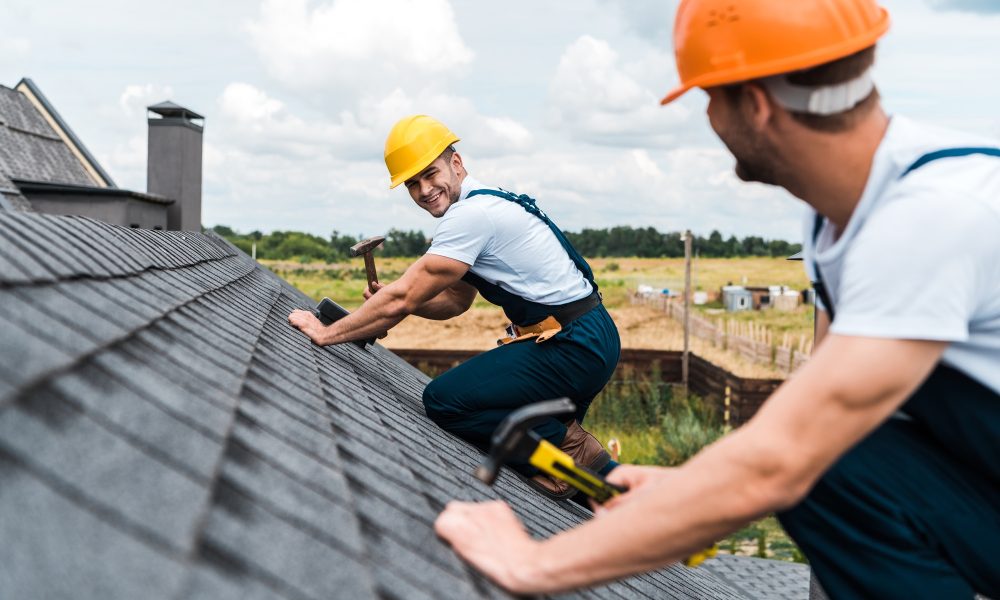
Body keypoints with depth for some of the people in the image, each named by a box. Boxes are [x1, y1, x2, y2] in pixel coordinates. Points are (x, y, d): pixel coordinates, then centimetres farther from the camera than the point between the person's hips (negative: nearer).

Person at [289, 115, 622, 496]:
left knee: (444, 400, -13)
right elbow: (456, 300, 20)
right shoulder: (483, 206, 15)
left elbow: (401, 299, -17)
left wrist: (325, 334, -7)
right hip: (585, 336, 10)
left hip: (575, 346, -10)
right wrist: (392, 301, 3)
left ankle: (566, 444, -6)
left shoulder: (471, 214, -17)